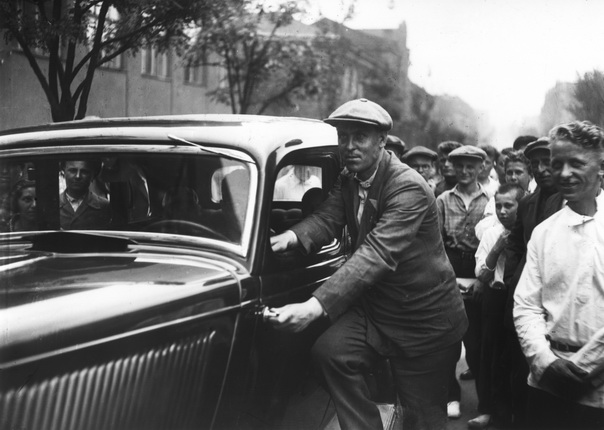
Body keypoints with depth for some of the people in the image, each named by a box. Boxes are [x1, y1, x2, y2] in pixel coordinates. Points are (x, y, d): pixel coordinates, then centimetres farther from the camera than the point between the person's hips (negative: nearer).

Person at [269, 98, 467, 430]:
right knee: (330, 351, -18)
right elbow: (327, 219, -8)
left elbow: (377, 254, -35)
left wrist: (316, 306, -46)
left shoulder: (408, 188, -25)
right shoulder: (348, 180, 2)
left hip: (424, 318, -6)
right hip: (375, 306, 6)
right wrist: (292, 237, -33)